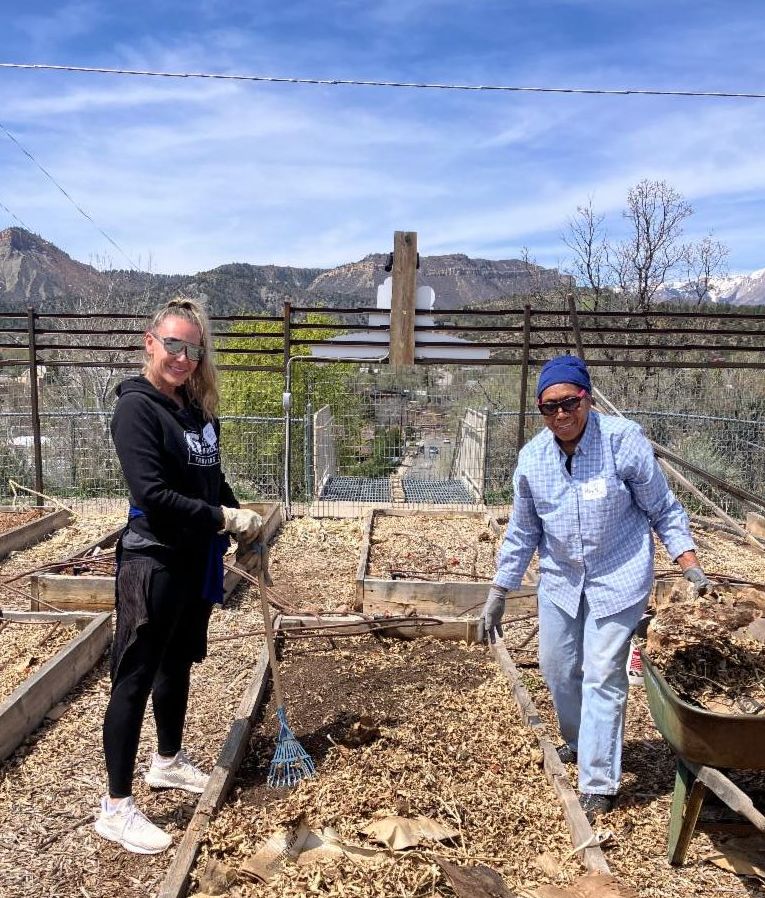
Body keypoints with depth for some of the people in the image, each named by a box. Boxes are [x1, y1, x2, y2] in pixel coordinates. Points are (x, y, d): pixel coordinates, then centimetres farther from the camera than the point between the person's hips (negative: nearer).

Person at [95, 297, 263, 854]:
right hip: (153, 561, -8)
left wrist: (240, 518, 1)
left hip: (197, 559, 8)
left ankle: (168, 763, 41)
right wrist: (226, 518, -20)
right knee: (135, 678, 2)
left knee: (178, 665, 21)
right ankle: (117, 808, 16)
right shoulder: (137, 406, -15)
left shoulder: (198, 407, 7)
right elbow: (153, 494, -23)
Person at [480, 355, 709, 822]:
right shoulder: (532, 457, -9)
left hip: (618, 578, -4)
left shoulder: (624, 440, -19)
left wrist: (690, 563, -15)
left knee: (603, 675, -3)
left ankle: (598, 782, 14)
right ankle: (579, 741, 43)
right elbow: (523, 531, 2)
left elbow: (663, 510, -6)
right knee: (557, 668, 15)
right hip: (561, 578, 5)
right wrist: (498, 593, 5)